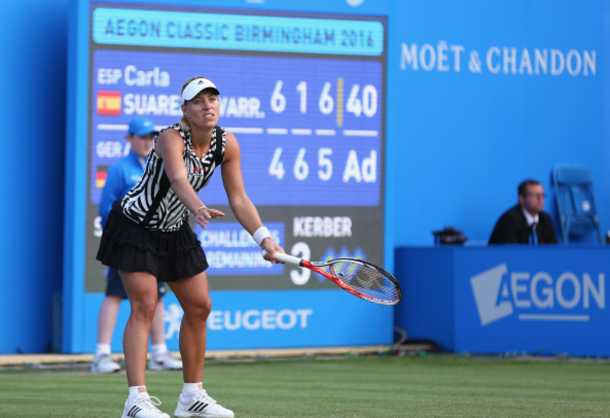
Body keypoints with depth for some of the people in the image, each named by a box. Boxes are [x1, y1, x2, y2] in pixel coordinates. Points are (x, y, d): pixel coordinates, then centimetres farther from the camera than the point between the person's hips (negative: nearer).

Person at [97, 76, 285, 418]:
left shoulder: (227, 144, -9)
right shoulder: (171, 138, -28)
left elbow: (239, 199, -7)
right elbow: (178, 180, -47)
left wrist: (265, 238, -19)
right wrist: (199, 209, -66)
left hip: (175, 231, 7)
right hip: (135, 225, -7)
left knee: (200, 306, 6)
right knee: (144, 306, -16)